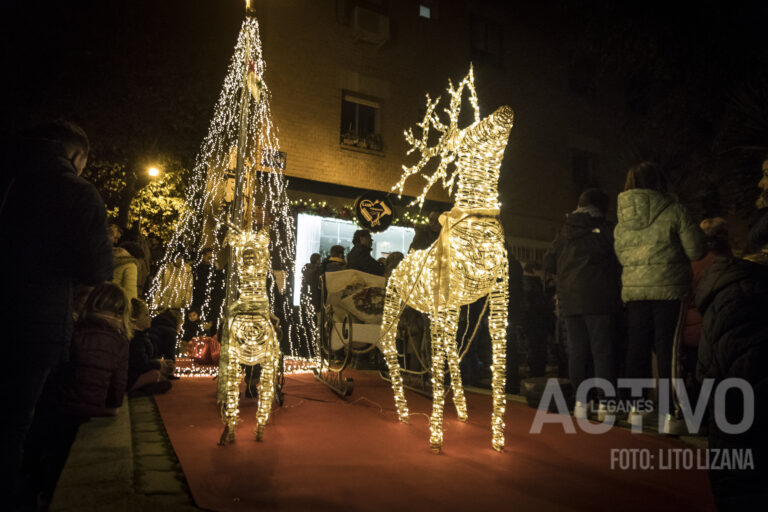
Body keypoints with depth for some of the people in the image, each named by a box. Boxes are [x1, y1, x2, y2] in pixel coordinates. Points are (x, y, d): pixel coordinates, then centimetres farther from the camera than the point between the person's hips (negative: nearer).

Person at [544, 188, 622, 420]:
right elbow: (621, 260, -1)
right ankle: (604, 402, 0)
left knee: (577, 350, 7)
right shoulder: (606, 229, -2)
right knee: (603, 350, 0)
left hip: (570, 300, 4)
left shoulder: (565, 231, 9)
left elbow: (549, 263, 10)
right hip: (599, 300, -3)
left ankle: (580, 401, 8)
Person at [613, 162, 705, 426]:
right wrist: (671, 251, 14)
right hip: (669, 288, -4)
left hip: (634, 290, 4)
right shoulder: (672, 210, -5)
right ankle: (670, 411, 4)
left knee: (637, 347, 10)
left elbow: (621, 257, 9)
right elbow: (695, 250, -4)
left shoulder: (621, 219, 6)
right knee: (667, 348, 1)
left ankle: (637, 407, 14)